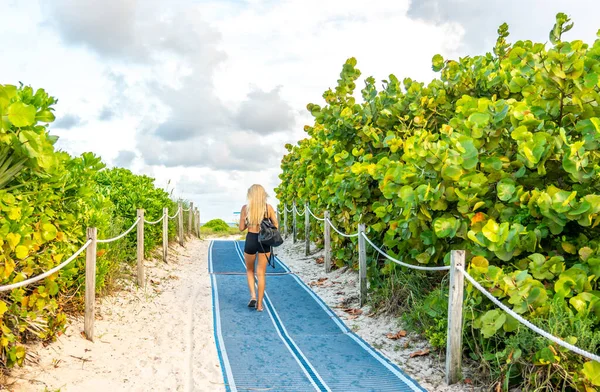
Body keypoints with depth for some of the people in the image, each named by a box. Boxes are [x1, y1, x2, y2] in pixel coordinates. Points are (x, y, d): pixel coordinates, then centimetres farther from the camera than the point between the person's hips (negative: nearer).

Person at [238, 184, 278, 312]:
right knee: (261, 273, 9)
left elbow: (241, 228, -1)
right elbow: (276, 225, -1)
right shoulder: (268, 207, -2)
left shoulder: (245, 208, -4)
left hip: (250, 240, 0)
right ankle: (259, 304, 10)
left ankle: (253, 296, 4)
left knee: (249, 270, 22)